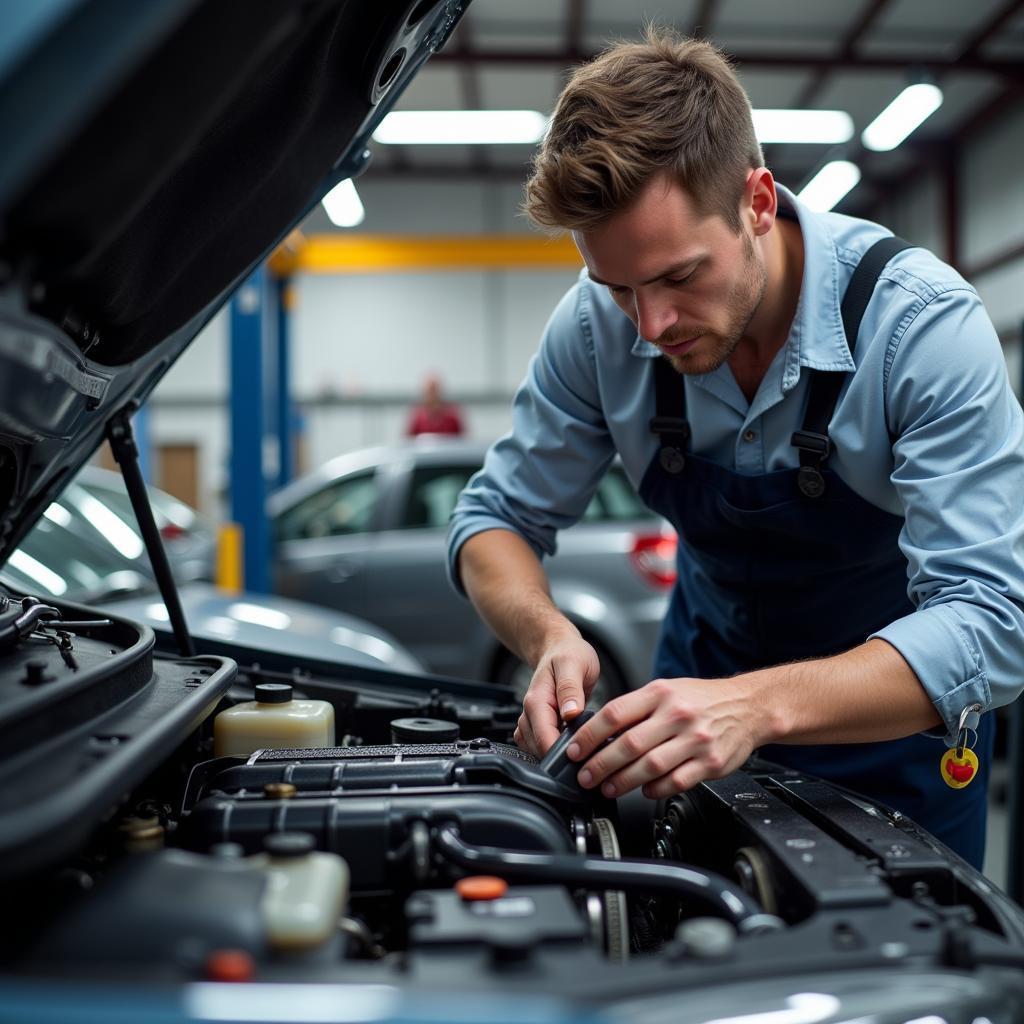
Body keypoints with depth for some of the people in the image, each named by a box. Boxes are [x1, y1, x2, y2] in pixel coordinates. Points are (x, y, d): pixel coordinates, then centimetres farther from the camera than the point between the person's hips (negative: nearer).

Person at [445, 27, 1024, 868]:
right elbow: (496, 517, -10)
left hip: (895, 716, -2)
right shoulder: (598, 324, -21)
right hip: (710, 660, 3)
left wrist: (761, 704, -51)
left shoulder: (922, 321, -31)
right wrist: (549, 636, -33)